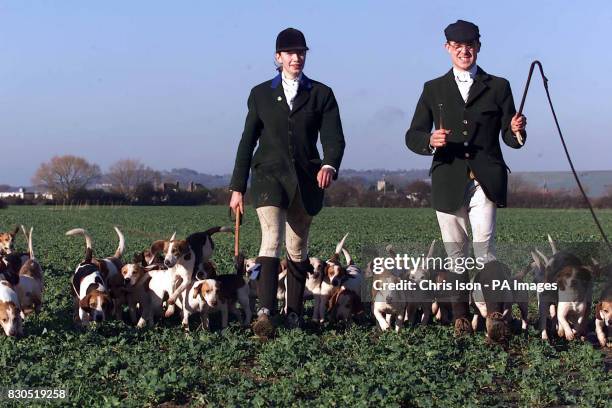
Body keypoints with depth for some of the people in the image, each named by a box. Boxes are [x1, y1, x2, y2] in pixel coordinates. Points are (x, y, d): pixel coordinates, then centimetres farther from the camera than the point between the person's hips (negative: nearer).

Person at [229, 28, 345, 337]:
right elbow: (248, 141, 11)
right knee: (272, 239, -19)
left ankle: (294, 313, 18)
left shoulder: (321, 94, 8)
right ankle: (265, 312, -29)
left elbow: (334, 137, -2)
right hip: (269, 175, -1)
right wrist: (238, 187, 8)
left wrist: (330, 165, -24)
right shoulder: (261, 94, 10)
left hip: (306, 180, 1)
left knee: (297, 249, 9)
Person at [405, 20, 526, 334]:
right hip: (448, 183, 2)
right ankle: (460, 315, 15)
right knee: (455, 253, 6)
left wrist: (517, 131, -14)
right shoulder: (433, 89, 13)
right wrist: (430, 140, -15)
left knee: (484, 247, -15)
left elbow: (509, 138, 9)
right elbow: (412, 136, 7)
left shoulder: (498, 87, 11)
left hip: (485, 181, -2)